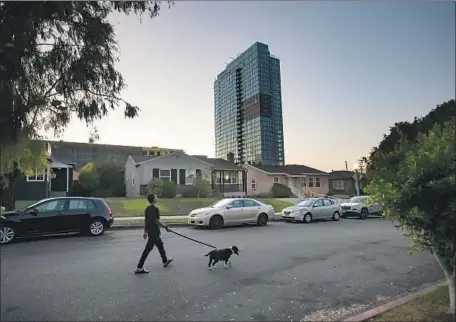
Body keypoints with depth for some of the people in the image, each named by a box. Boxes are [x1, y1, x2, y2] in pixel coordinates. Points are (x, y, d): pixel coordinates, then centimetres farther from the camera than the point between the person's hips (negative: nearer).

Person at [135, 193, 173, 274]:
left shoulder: (147, 209, 6)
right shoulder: (155, 209, -19)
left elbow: (145, 220, 10)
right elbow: (157, 221, -20)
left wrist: (145, 231, 16)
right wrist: (166, 227, -9)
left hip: (150, 231, 9)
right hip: (154, 232, -9)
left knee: (160, 245, 22)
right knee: (147, 249, -3)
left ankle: (165, 261, 38)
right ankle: (139, 268, 1)